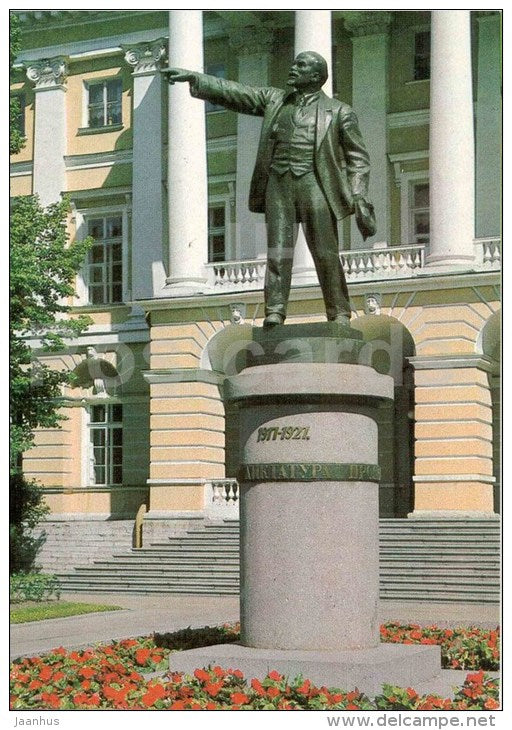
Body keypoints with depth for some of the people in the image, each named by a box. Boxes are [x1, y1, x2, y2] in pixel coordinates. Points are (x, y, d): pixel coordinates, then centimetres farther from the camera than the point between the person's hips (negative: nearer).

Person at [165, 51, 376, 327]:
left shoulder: (338, 112, 10)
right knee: (278, 251, -6)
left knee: (326, 254, -5)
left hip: (313, 183, -2)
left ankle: (339, 314, 2)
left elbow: (358, 157, 8)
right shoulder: (273, 100, 18)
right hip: (278, 182, 3)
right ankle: (274, 312, -7)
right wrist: (194, 79, 0)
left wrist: (360, 200, -3)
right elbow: (232, 92, 12)